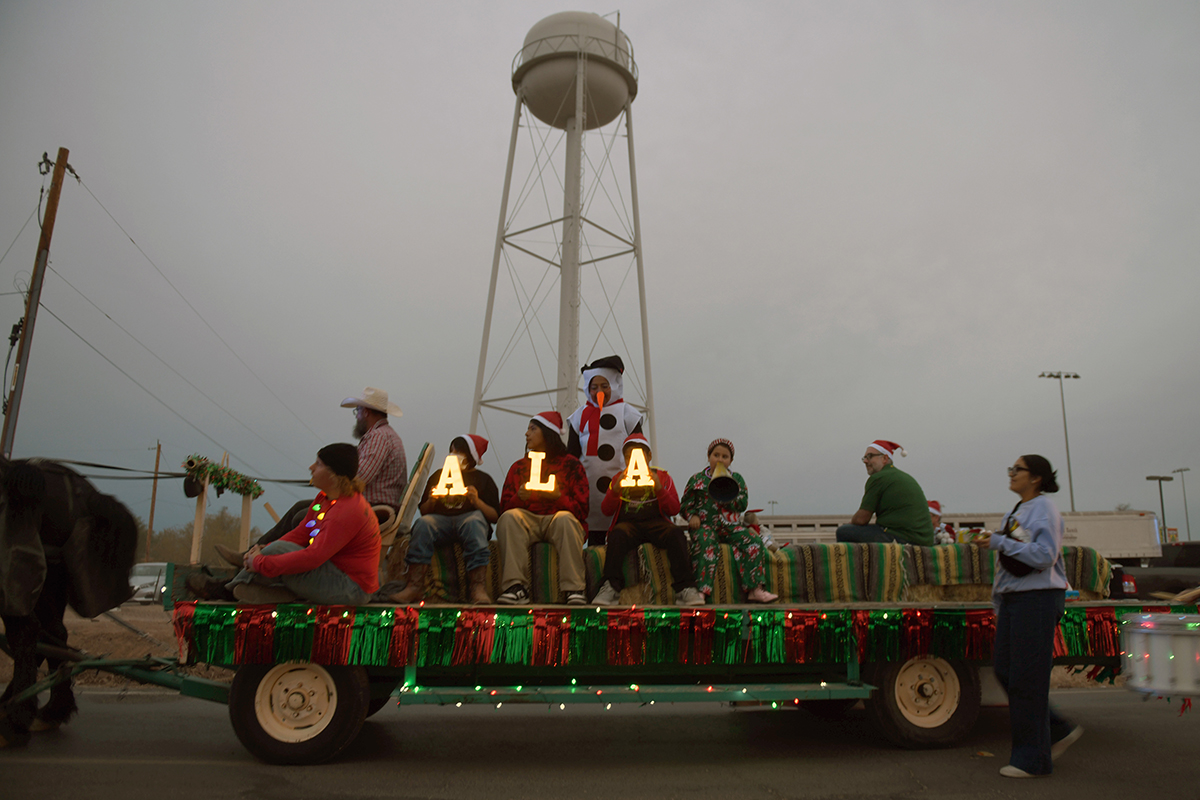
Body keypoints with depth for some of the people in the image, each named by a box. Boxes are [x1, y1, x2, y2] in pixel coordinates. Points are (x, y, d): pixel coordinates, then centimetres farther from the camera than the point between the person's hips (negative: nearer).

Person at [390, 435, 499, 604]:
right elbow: (423, 511, 21)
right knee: (423, 524, -31)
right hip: (440, 520, 2)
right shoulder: (439, 475, 26)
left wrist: (477, 501, -8)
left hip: (469, 518, -2)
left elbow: (495, 517, 7)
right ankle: (415, 587, -40)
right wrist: (431, 501, 0)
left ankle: (478, 589, -47)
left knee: (474, 522, -38)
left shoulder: (483, 479, 18)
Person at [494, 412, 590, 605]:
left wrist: (558, 497, -15)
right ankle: (516, 586, -36)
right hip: (527, 521, 2)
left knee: (565, 518, -35)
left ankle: (574, 588, -37)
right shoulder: (519, 467, 20)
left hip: (556, 520, -2)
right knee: (509, 518, -28)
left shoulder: (571, 464, 10)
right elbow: (504, 508, 10)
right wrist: (519, 498, -11)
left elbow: (582, 510, 2)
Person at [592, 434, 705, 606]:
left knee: (675, 534, -33)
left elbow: (674, 510, 7)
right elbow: (607, 511, 9)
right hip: (627, 523, 0)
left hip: (656, 521, 0)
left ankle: (685, 589, -31)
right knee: (617, 535, -36)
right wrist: (616, 489, -9)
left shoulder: (662, 476, 18)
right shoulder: (618, 478, 21)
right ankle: (610, 588, -35)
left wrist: (659, 489, -9)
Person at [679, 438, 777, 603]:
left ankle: (755, 590, -22)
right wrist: (692, 516, -10)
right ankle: (701, 591, -41)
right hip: (704, 524, -3)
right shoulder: (697, 479, 12)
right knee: (706, 543, -37)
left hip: (730, 526, 3)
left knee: (753, 541, -22)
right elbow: (685, 504, 11)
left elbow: (743, 504, 4)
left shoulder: (736, 479, 16)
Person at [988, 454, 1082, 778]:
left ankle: (1031, 760, 5)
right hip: (1013, 598, 9)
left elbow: (1044, 557, -21)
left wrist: (1001, 542, -18)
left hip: (1037, 599, -9)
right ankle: (1060, 730, 22)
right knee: (1004, 669, 8)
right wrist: (999, 600, 21)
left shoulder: (1045, 509, -8)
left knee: (1027, 678, -5)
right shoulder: (1016, 512, 18)